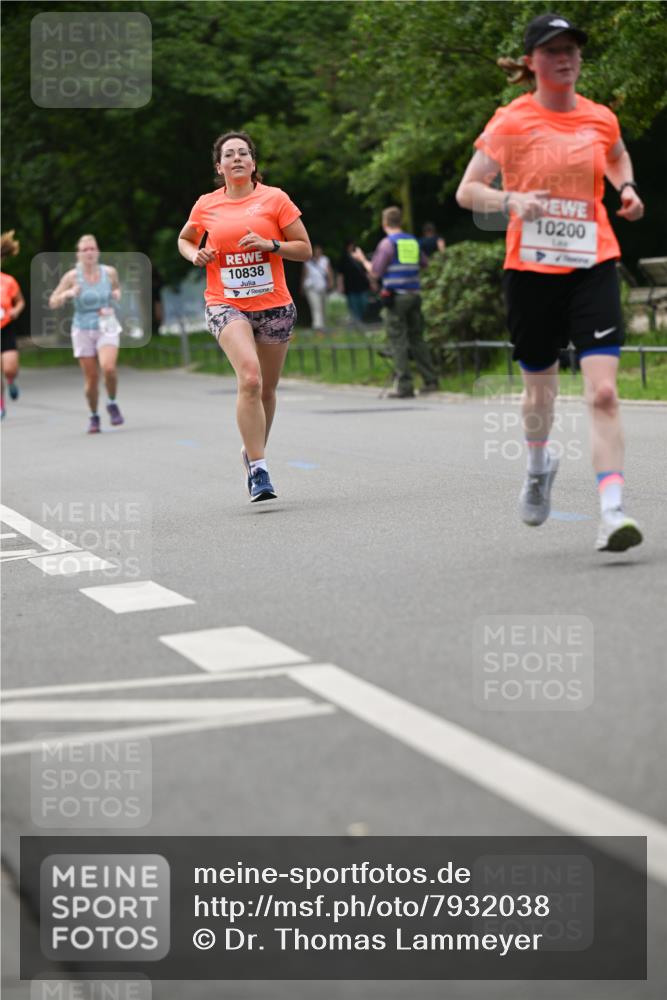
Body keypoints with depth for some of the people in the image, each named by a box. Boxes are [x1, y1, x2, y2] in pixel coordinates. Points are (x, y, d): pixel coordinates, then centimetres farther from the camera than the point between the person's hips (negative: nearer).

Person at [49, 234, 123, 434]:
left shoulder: (109, 272, -1)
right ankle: (94, 417, 21)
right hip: (83, 330, 0)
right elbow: (53, 303, -3)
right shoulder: (72, 277, -6)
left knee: (108, 367, -24)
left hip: (107, 328, 0)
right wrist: (67, 294, -22)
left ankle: (112, 404, 2)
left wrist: (117, 294, -1)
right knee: (91, 378, 0)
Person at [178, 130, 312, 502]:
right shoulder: (206, 206, 6)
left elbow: (305, 249, 3)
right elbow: (184, 239, 24)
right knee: (250, 377, -24)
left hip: (274, 305, 1)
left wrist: (270, 244, -14)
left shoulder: (274, 199, 1)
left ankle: (253, 451, 37)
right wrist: (196, 255, 2)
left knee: (267, 389, 10)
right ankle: (259, 470, -23)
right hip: (226, 304, -1)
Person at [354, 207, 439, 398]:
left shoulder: (387, 244, -7)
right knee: (417, 338, 12)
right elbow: (424, 263, 21)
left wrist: (363, 260, 10)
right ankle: (430, 380, 9)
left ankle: (404, 386, -8)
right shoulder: (413, 241, 11)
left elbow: (375, 272, -7)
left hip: (396, 297, -6)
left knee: (398, 341, -4)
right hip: (414, 295, 6)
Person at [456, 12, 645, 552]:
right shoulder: (512, 121, -4)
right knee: (540, 388, 15)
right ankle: (539, 467, 47)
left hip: (592, 266, 1)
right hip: (531, 270, -1)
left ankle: (612, 513, -19)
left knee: (603, 390, -15)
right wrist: (511, 200, -24)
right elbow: (467, 192, -5)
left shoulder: (601, 119, 5)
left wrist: (628, 189, 7)